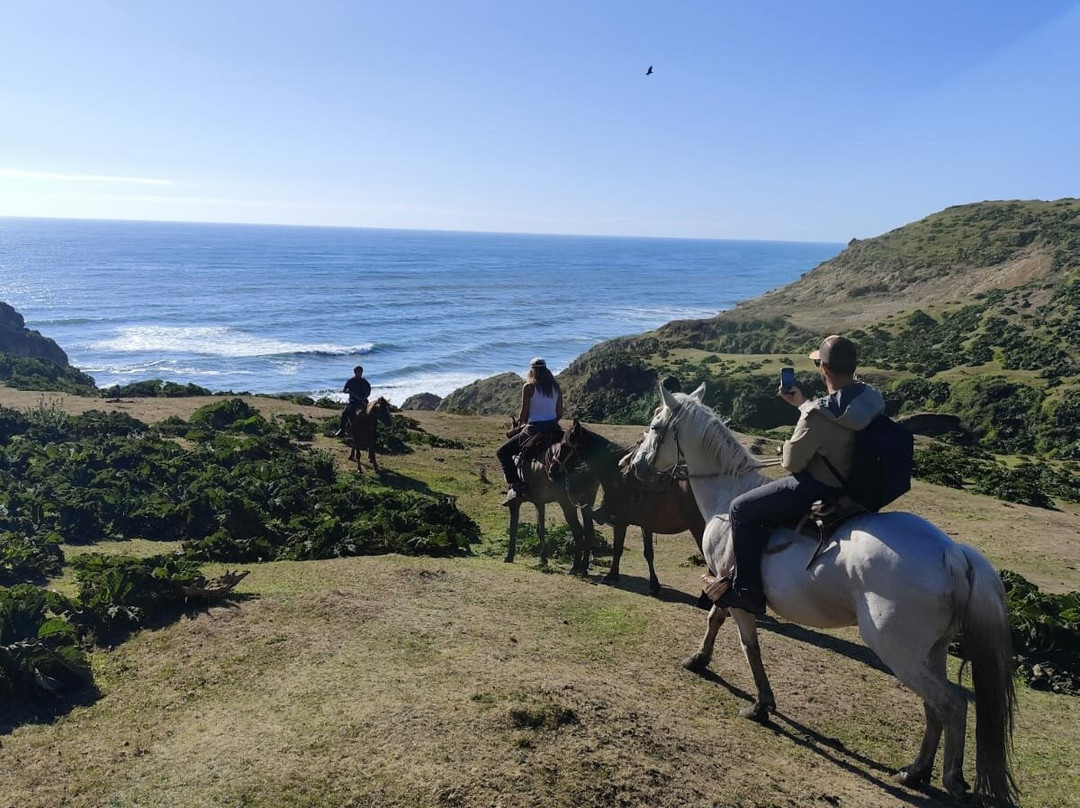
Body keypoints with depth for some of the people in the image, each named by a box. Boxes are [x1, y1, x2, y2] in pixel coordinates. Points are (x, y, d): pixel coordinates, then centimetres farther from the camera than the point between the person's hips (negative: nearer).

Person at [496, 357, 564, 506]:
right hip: (554, 430, 6)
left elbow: (523, 414, -7)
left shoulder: (529, 387, -7)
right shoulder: (556, 387, 9)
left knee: (503, 453, 7)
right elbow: (559, 414, 8)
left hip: (533, 430, -6)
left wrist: (519, 425, 13)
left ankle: (516, 486, -9)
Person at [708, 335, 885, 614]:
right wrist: (802, 403, 21)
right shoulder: (871, 398, -6)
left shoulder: (817, 416, -29)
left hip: (816, 492, -9)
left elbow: (792, 463, -16)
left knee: (741, 509, 3)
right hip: (855, 487, 9)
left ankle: (748, 592, 3)